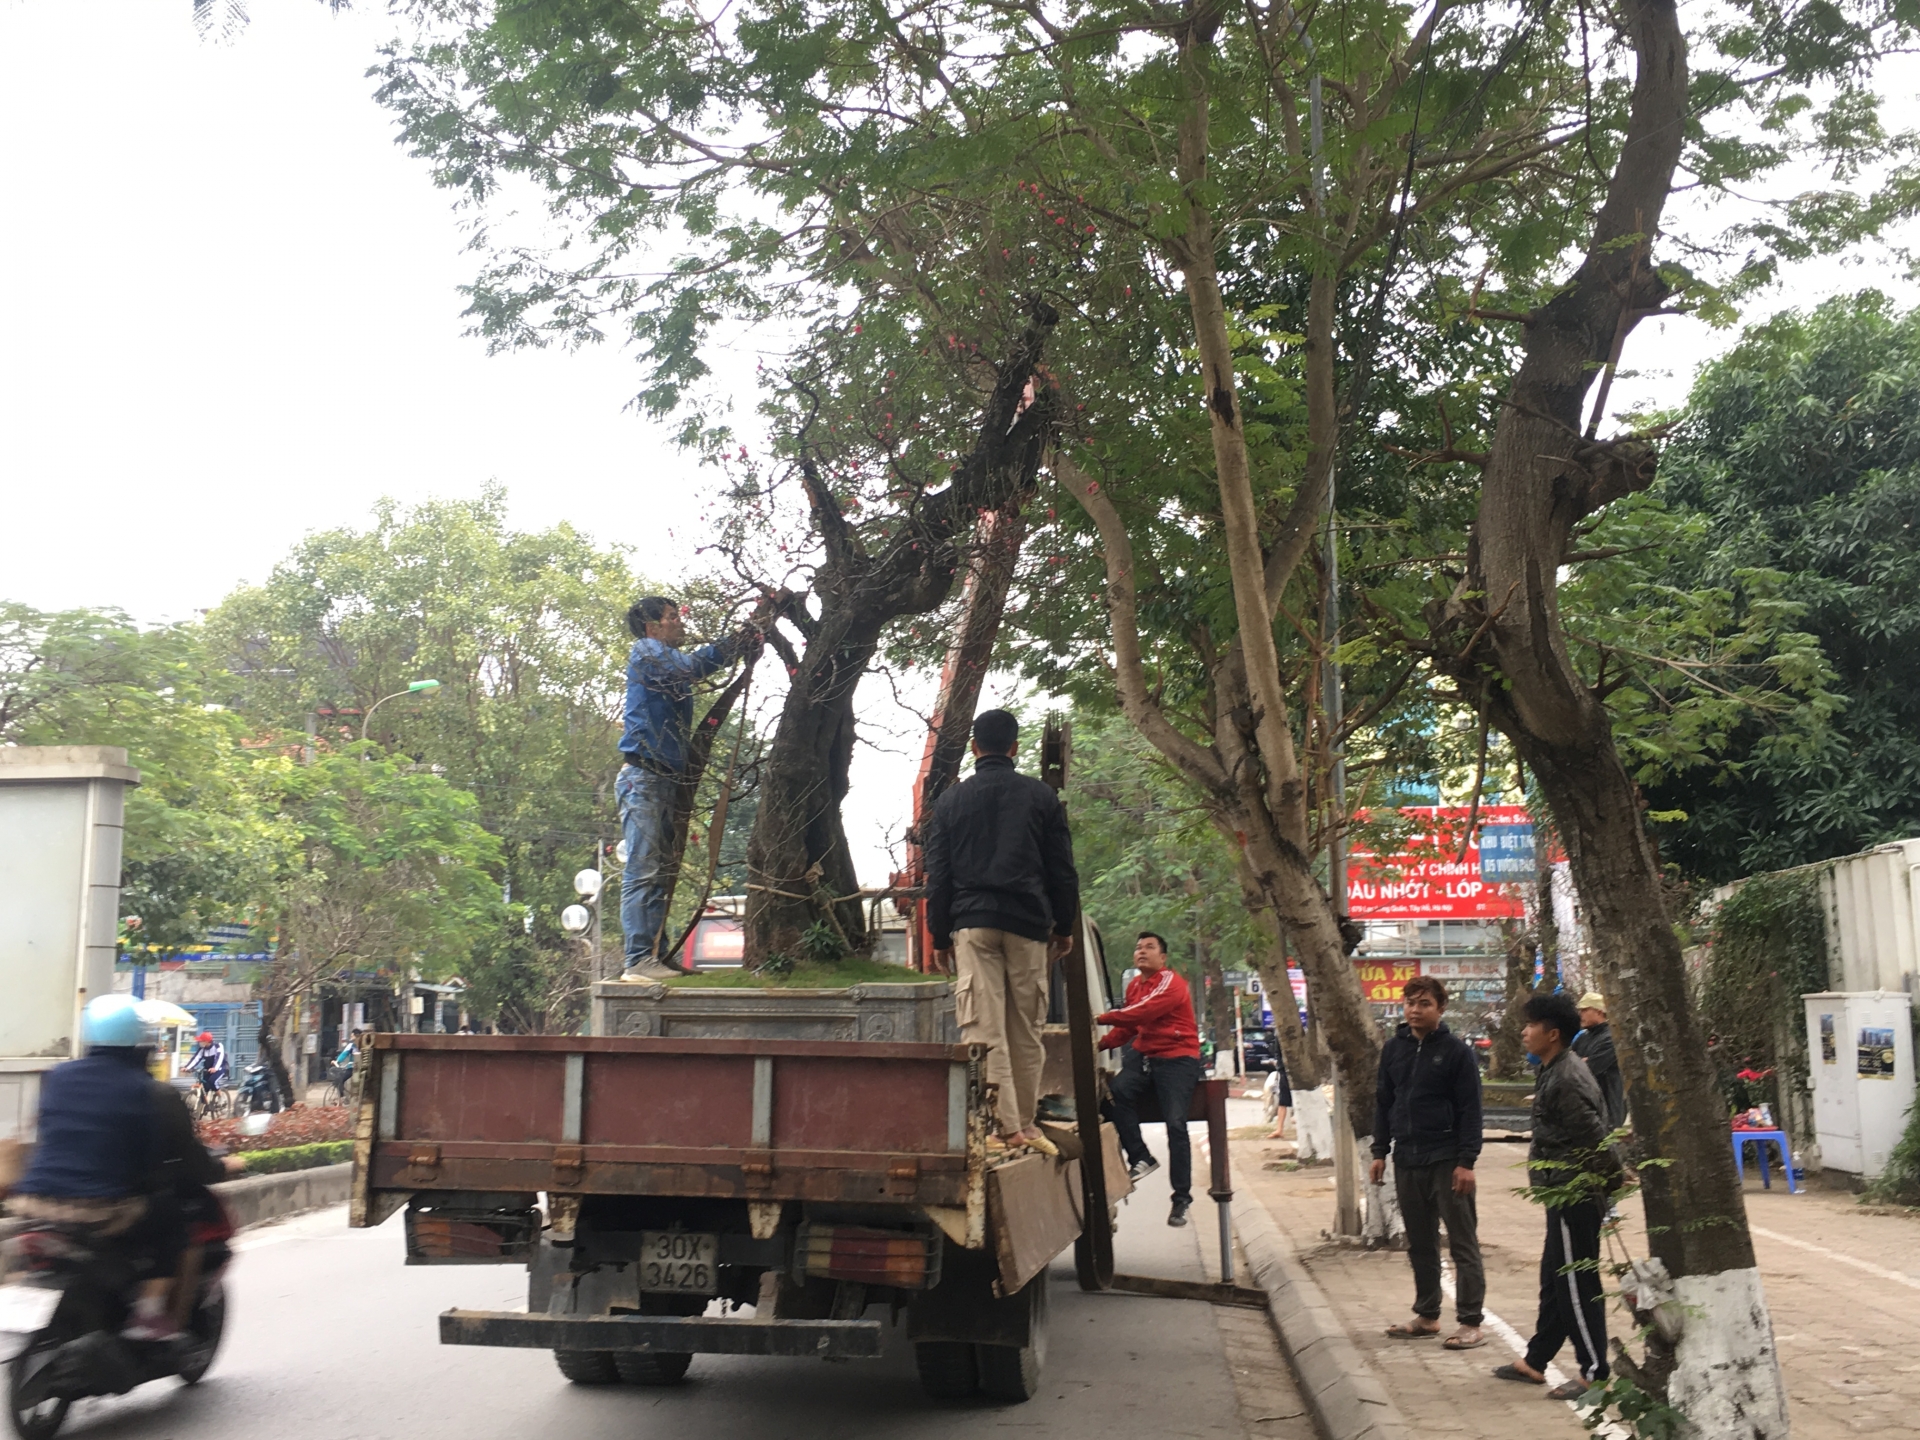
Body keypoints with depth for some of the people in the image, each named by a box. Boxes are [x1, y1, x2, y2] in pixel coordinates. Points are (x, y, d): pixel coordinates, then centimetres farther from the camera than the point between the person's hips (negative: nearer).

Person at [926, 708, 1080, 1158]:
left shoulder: (951, 800, 9)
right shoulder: (1041, 796, 7)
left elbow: (937, 875, 9)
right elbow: (1062, 869, 7)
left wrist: (940, 936, 13)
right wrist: (1064, 926, 16)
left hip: (972, 923, 0)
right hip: (1028, 923, 1)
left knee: (982, 1028, -5)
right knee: (1026, 1028, 8)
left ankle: (1005, 1126, -12)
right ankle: (1024, 1123, 14)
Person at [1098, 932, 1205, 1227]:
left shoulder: (1170, 983, -11)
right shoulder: (1134, 985, 15)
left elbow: (1142, 1012, -24)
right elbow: (1127, 1028, 16)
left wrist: (1101, 1018, -21)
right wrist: (1101, 1043, 0)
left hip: (1177, 1058, -6)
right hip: (1144, 1055, 6)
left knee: (1175, 1124, -14)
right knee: (1117, 1091, -24)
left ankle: (1182, 1197, -5)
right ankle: (1140, 1158, -12)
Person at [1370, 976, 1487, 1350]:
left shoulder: (1456, 1051, -6)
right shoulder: (1394, 1049, 9)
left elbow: (1470, 1109, -8)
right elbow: (1383, 1102, 14)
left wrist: (1466, 1161, -13)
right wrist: (1380, 1151, 8)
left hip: (1447, 1161, -5)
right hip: (1406, 1162, 6)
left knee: (1462, 1244, 0)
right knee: (1419, 1244, 14)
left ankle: (1471, 1322, 5)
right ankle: (1426, 1315, 24)